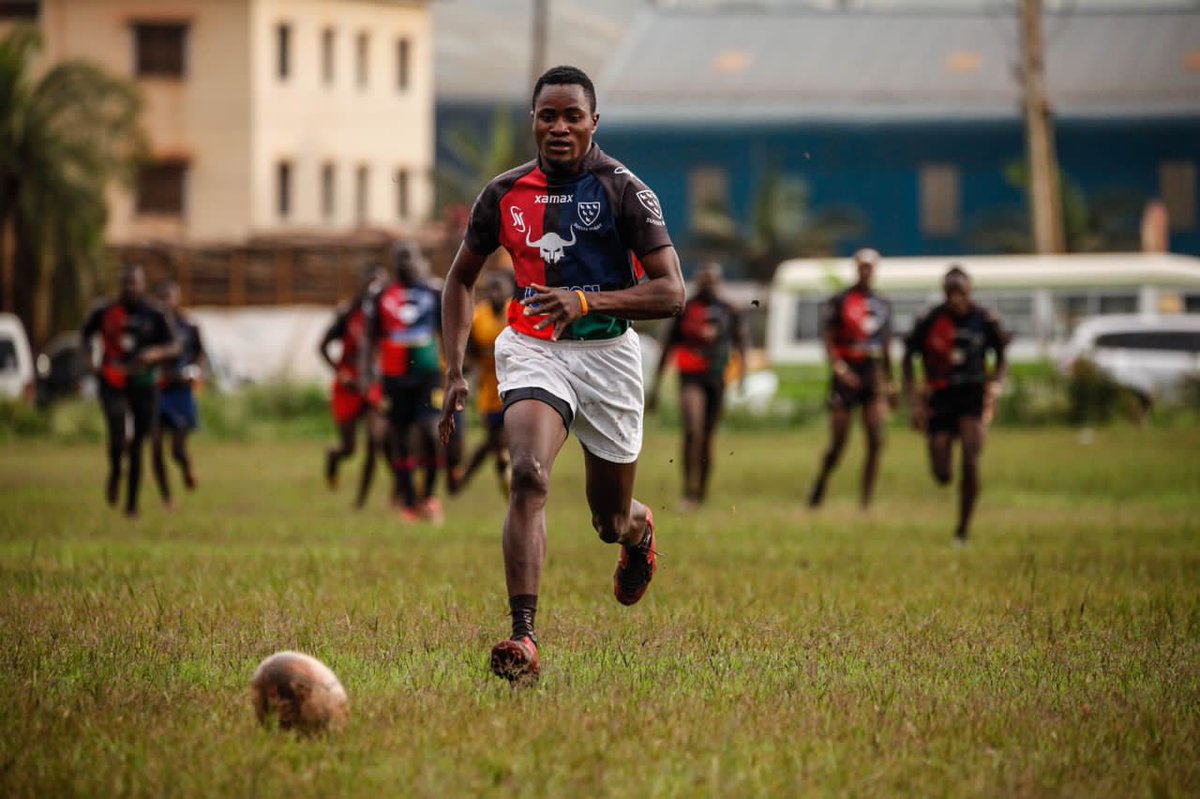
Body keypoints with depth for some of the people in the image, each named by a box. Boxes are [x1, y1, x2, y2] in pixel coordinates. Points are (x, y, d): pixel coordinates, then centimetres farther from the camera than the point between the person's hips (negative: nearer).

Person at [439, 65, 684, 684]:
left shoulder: (623, 191, -7)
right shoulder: (505, 194, 3)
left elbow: (671, 293, -13)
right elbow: (461, 279, 17)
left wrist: (587, 301, -26)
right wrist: (455, 372, 6)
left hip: (607, 353, -1)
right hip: (532, 349, 1)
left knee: (611, 523, 11)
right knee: (529, 475, -27)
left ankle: (638, 527, 53)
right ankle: (523, 638, -34)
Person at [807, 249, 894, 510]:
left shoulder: (882, 304, 13)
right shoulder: (839, 301, -1)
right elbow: (827, 338, -6)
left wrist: (889, 383, 21)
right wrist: (839, 368, -22)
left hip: (874, 376, 4)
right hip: (847, 377, -4)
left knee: (876, 441, -9)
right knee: (837, 444, 0)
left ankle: (866, 502, -6)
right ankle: (820, 483, 28)